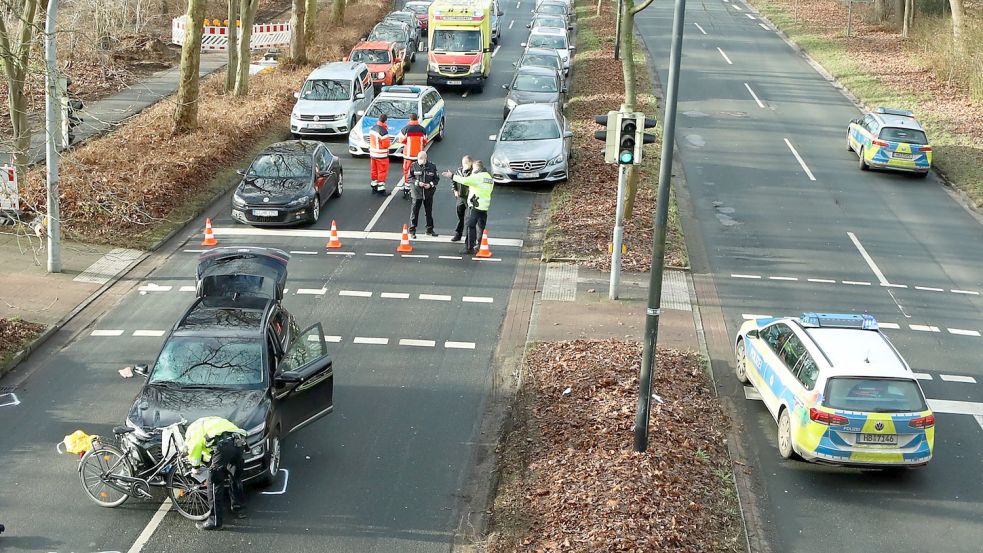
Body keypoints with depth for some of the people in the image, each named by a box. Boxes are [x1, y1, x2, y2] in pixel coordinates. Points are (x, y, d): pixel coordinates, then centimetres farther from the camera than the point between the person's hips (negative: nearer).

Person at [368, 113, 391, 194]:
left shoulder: (372, 128, 1)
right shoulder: (383, 132, -24)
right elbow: (386, 144, -21)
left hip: (372, 153, 8)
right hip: (381, 155, -8)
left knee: (374, 170, 18)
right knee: (382, 171, 1)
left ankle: (374, 185, 29)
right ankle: (381, 188, 3)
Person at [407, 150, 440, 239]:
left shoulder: (432, 166, -3)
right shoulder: (414, 166, -5)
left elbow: (436, 178, 5)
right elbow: (410, 178, 1)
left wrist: (431, 184, -12)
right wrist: (417, 182, -15)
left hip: (428, 193, 2)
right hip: (417, 192, -2)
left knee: (429, 211, 13)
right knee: (414, 211, 0)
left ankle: (429, 229, 27)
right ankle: (412, 231, 8)